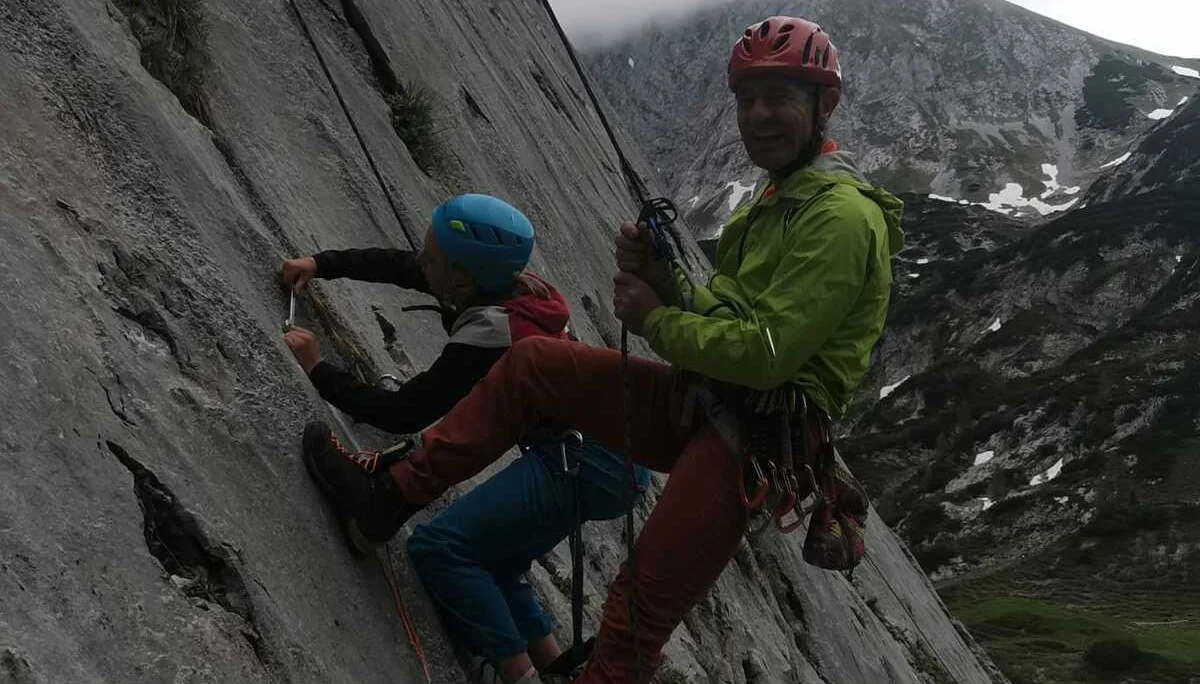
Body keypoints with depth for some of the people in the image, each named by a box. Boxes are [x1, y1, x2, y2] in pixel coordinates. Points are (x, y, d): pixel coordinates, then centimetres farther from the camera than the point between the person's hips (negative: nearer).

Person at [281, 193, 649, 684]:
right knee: (486, 568, 17)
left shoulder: (486, 337, -21)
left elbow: (402, 414, -13)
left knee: (439, 546, -13)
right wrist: (320, 264, 23)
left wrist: (317, 370, -3)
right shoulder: (505, 285, 4)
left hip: (586, 465, -10)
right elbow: (399, 266, 20)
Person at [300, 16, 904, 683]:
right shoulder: (779, 196, 18)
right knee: (534, 361, 6)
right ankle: (399, 491, 12)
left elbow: (766, 356, -23)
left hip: (750, 438, -9)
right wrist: (660, 279, -3)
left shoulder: (843, 215, -16)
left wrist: (654, 320, -10)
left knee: (642, 611, -10)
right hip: (701, 404, 9)